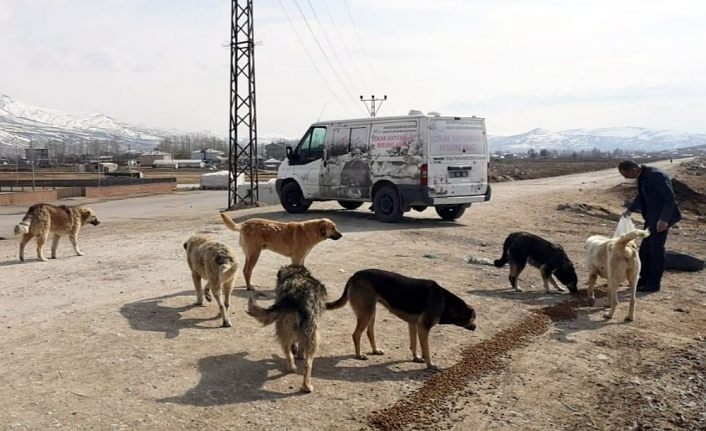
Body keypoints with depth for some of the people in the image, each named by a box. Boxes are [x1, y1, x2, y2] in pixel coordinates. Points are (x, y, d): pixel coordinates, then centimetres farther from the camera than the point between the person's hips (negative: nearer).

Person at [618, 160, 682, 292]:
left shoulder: (656, 176, -24)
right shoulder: (642, 176, 3)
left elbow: (670, 198, -24)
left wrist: (664, 219, -28)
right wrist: (630, 209, 13)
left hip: (661, 218, -9)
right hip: (651, 217, 9)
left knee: (656, 249, 0)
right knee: (645, 249, 13)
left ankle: (654, 284, 11)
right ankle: (644, 279, 26)